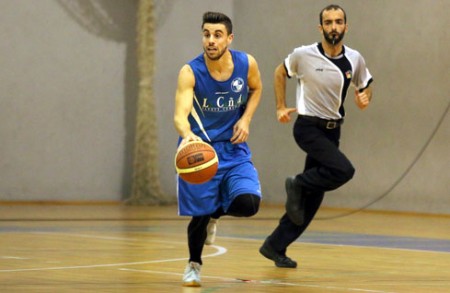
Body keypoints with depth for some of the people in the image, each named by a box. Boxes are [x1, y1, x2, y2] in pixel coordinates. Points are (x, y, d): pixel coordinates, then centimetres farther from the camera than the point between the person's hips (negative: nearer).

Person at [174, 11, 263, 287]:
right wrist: (187, 135, -54)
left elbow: (256, 88, 11)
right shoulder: (190, 72, -21)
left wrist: (246, 120, -5)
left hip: (233, 148, 2)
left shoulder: (247, 64, -12)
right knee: (199, 213, 2)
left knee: (248, 203, -18)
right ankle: (194, 264, 32)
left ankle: (216, 213, 19)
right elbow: (180, 114, -32)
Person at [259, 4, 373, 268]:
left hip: (332, 130, 5)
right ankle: (298, 185, -1)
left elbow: (366, 86, 13)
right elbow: (281, 72, 9)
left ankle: (276, 246, 17)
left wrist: (365, 98, -10)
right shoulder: (303, 55, -10)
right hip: (308, 127, -5)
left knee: (313, 197, 6)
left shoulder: (355, 60, -2)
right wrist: (281, 107, 4)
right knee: (344, 170, -27)